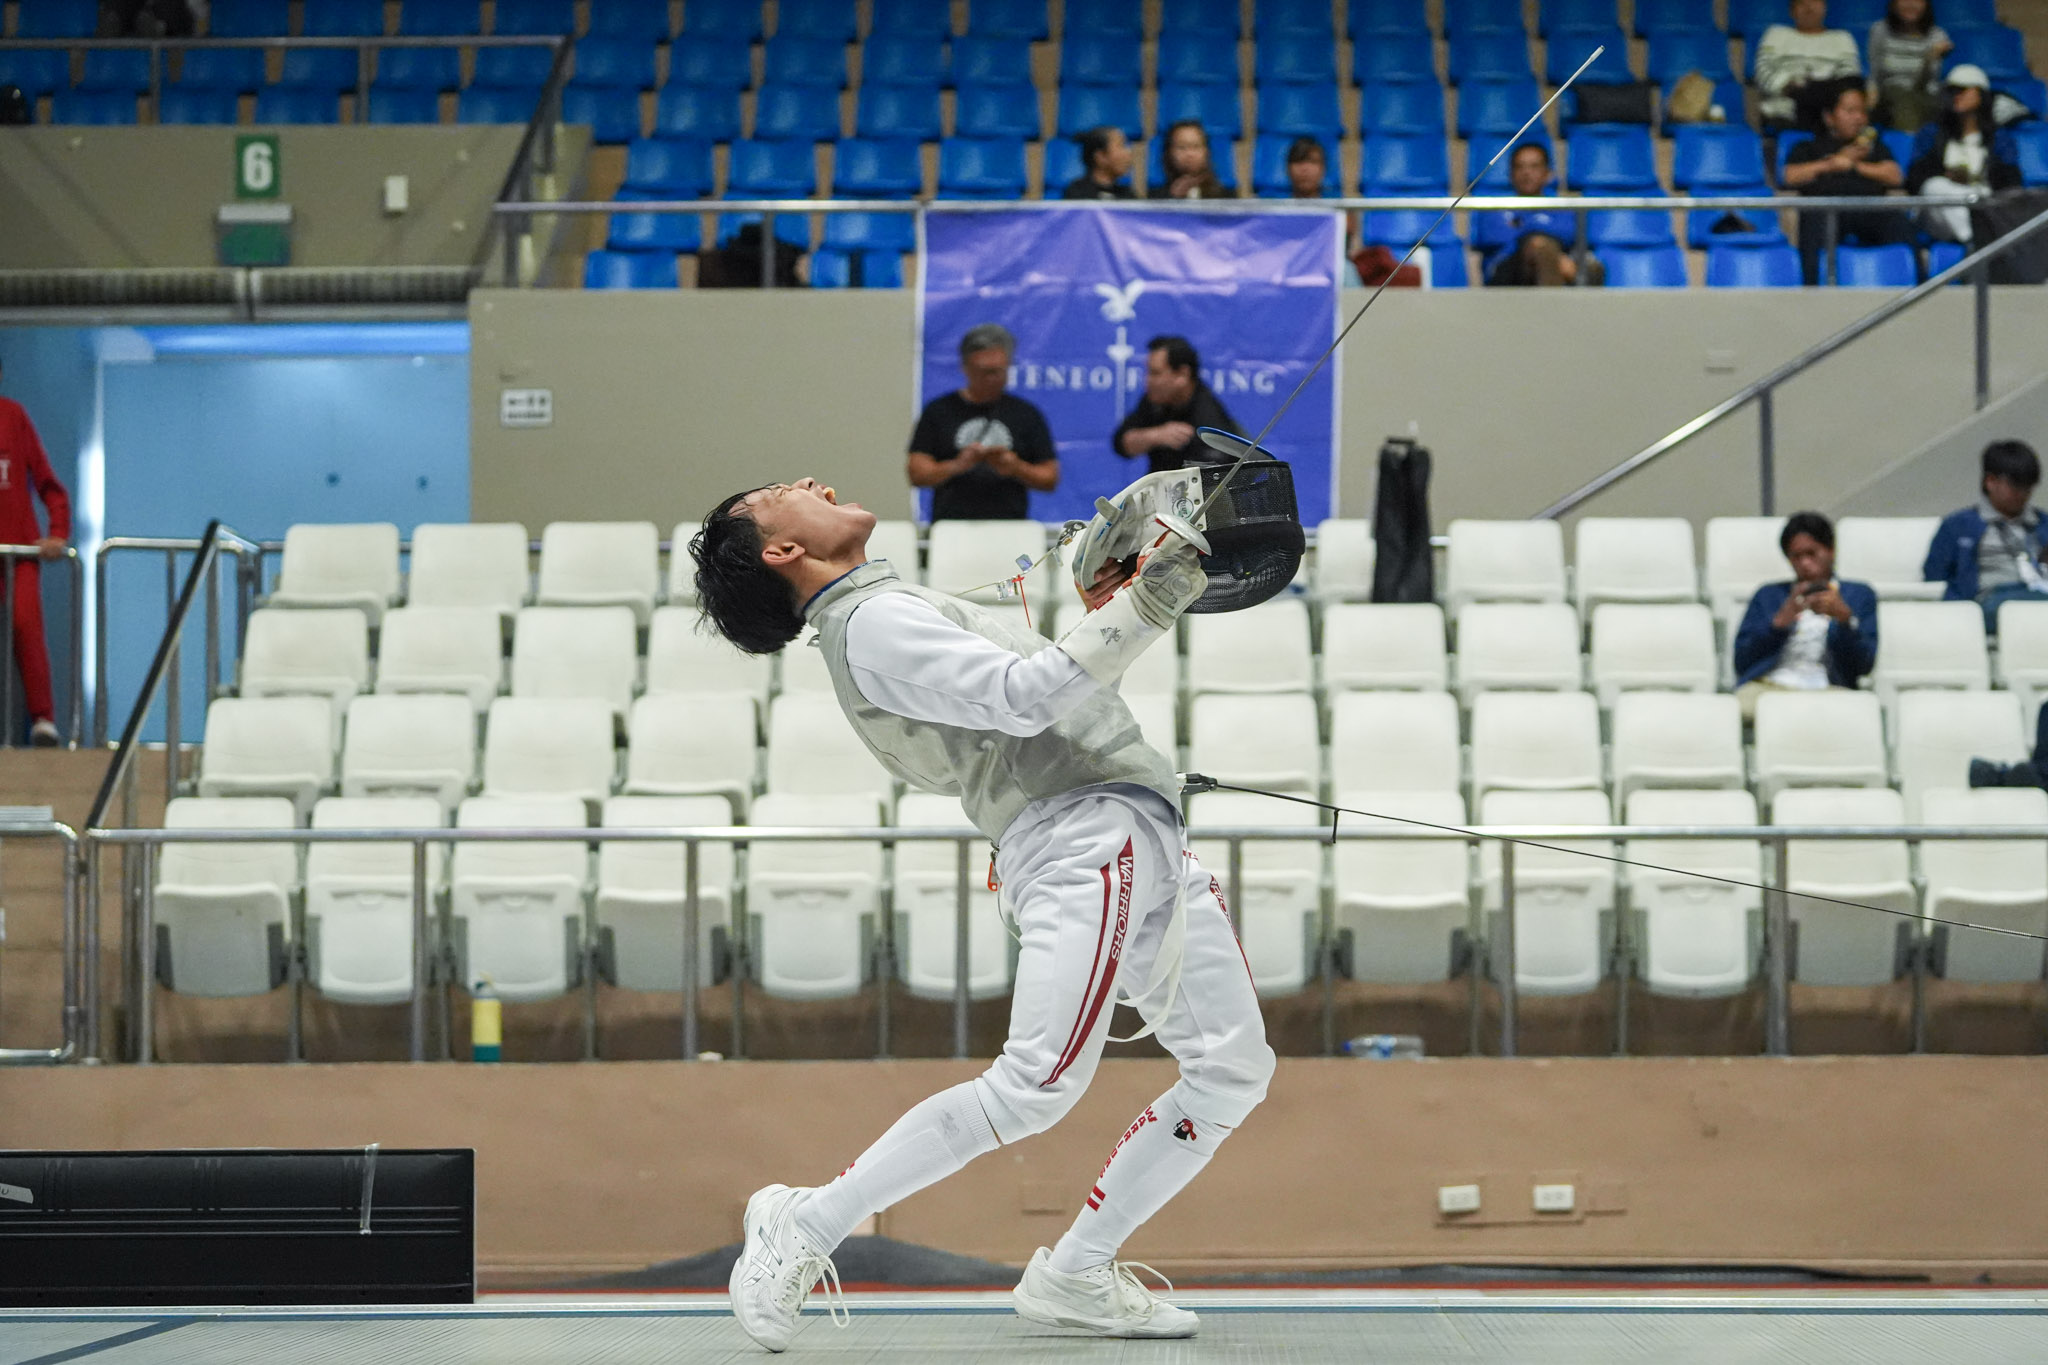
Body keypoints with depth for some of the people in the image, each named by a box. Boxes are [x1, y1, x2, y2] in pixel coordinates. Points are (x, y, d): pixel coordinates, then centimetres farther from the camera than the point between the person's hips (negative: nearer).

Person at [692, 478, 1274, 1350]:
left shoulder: (907, 612, 24)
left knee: (1232, 1073, 6)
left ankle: (1075, 1274, 10)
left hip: (1148, 842, 9)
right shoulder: (874, 625, -7)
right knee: (1036, 1088, -21)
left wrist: (1101, 615, 14)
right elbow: (1025, 697, -18)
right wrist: (1143, 608, -18)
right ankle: (802, 1230, -8)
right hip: (1085, 839, -9)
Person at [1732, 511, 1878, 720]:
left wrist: (1844, 617, -7)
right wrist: (1780, 621, 2)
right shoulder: (1768, 595, 29)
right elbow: (1741, 661, 15)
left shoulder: (1860, 595, 25)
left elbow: (1863, 665, 9)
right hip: (1767, 685, 0)